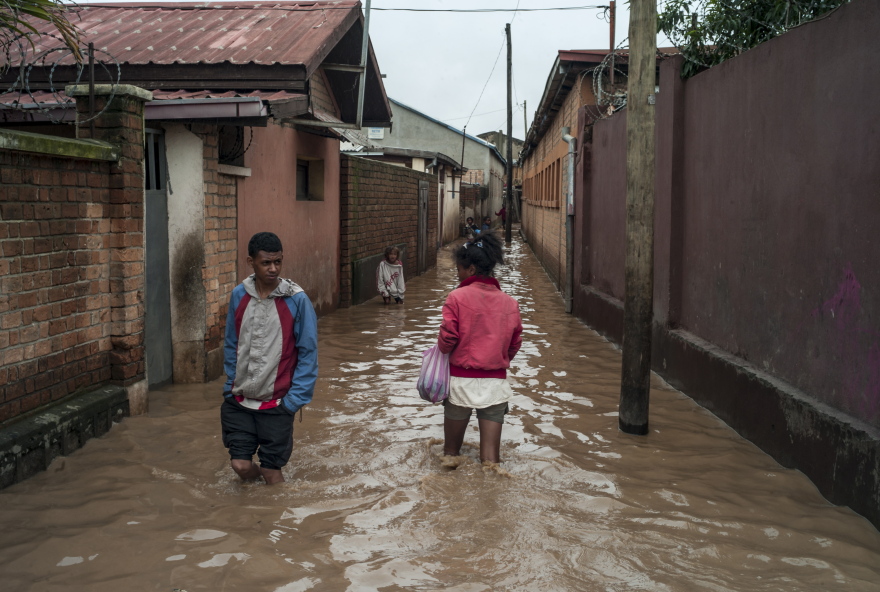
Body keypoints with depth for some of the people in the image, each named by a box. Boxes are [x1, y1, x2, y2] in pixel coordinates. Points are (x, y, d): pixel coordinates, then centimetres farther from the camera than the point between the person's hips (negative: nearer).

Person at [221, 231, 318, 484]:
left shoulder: (297, 300, -11)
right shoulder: (238, 295, 0)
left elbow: (308, 354, -8)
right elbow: (231, 346, 8)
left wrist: (294, 399, -11)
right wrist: (231, 386, 5)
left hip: (276, 403, -3)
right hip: (239, 400, 3)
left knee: (271, 471, 4)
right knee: (241, 466, 4)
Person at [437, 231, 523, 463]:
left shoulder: (457, 297, -11)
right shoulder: (509, 303, 2)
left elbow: (447, 338, -13)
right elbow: (515, 344, 7)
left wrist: (443, 348, 9)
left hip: (462, 380, -2)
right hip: (496, 382, 3)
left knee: (451, 450, 15)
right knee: (491, 456, 5)